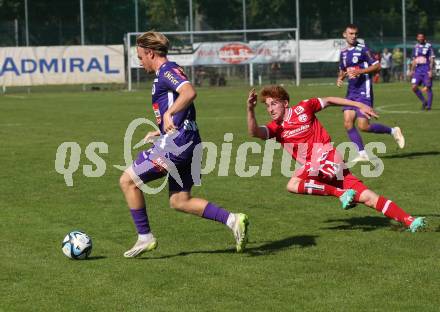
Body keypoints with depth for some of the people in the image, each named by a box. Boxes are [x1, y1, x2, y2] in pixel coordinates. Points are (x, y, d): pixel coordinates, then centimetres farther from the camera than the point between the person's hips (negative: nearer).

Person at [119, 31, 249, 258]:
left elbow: (189, 93, -29)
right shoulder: (166, 74, 22)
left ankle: (145, 238, 2)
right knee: (179, 201, 12)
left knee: (128, 180, -2)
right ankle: (233, 220, 3)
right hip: (187, 143, 10)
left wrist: (168, 114, -33)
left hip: (176, 142, -10)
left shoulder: (168, 70, -9)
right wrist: (161, 131, 31)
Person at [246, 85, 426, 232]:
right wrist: (250, 110, -27)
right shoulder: (275, 128, 9)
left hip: (327, 158, -5)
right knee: (366, 197, -5)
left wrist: (359, 105, 13)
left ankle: (342, 193, -18)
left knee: (293, 184, -25)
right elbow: (254, 132, -10)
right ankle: (408, 221, -6)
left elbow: (328, 101, 12)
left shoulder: (302, 108, 0)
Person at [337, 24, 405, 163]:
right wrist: (340, 78, 4)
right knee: (348, 123, -5)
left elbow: (377, 66, -9)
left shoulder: (362, 49, -7)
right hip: (351, 92, 7)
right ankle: (362, 154, 1)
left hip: (363, 91, -7)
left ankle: (393, 131, 10)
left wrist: (360, 71, -19)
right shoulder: (343, 52, 13)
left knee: (363, 126, -12)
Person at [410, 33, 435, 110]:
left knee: (428, 87, -4)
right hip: (418, 69, 5)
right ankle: (424, 101, 11)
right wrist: (412, 70, 14)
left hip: (426, 69, -5)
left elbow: (431, 59, -7)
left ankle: (429, 105, 5)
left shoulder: (429, 46, -4)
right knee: (414, 87, -5)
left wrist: (430, 70, -15)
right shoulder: (416, 47, 12)